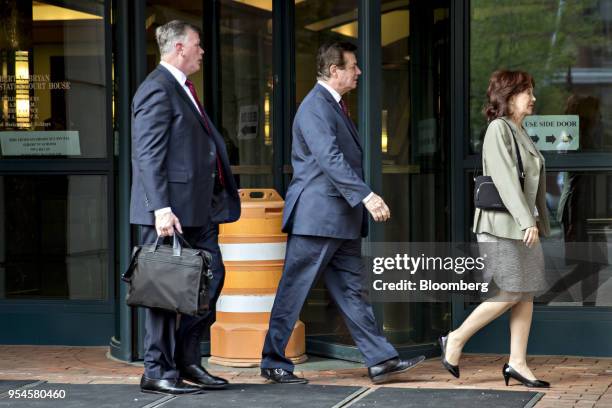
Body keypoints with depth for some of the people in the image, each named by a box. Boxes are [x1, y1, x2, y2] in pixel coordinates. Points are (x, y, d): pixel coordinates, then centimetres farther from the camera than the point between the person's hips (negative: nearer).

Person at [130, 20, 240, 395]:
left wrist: (219, 197, 18)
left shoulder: (182, 89, 19)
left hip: (199, 207, 10)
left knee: (211, 276, 11)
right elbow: (148, 156, -18)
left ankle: (187, 360, 19)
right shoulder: (158, 89, -12)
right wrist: (161, 208, -24)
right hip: (171, 208, -10)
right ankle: (158, 371, 3)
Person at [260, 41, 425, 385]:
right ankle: (274, 363, 7)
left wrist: (362, 201, 20)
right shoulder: (315, 107, -15)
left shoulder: (335, 105, 17)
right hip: (316, 217, -10)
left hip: (342, 220, 10)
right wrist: (366, 196, -32)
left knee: (352, 291, 9)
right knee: (293, 293, -1)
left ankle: (382, 360, 10)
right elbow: (330, 159, -26)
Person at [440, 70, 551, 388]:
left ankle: (517, 363, 5)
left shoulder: (520, 132, 17)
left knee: (526, 293, 4)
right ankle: (455, 340, 3)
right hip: (503, 224, -9)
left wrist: (536, 221, 12)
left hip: (523, 224, 9)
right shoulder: (498, 129, -11)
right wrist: (527, 221, -24)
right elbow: (506, 179, -19)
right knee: (510, 293, -9)